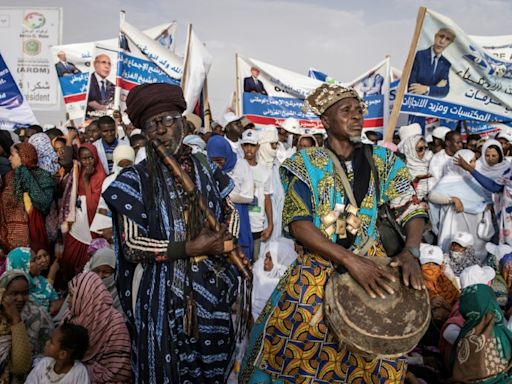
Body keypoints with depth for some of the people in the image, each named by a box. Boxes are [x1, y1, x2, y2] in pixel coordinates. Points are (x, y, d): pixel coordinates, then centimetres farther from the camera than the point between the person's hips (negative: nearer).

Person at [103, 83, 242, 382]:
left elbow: (230, 211, 14)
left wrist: (226, 241, -8)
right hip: (162, 289, -3)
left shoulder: (205, 168, 3)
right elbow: (131, 244, -13)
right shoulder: (136, 179, -8)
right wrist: (189, 248, -19)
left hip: (211, 284, 4)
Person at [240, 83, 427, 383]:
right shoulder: (306, 163, -1)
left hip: (374, 269, 2)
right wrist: (350, 260, -24)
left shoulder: (382, 161, 6)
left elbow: (413, 211, 4)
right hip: (316, 272, -2)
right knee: (293, 350, -1)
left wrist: (411, 251, -18)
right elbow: (298, 223, -13)